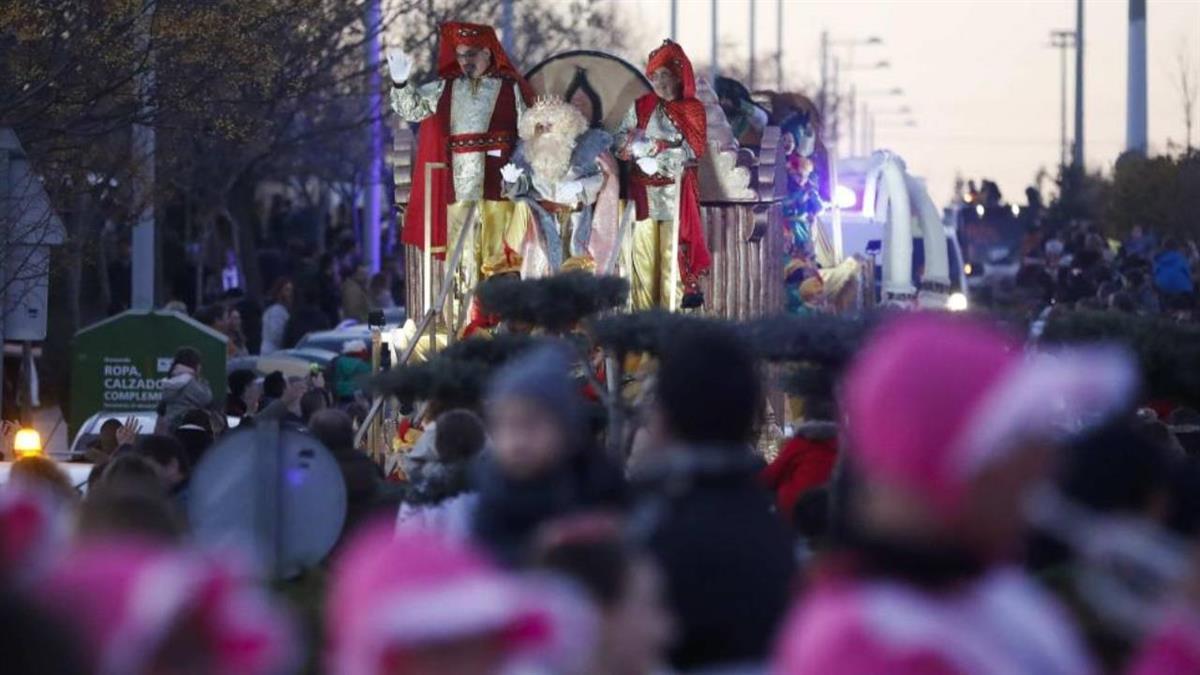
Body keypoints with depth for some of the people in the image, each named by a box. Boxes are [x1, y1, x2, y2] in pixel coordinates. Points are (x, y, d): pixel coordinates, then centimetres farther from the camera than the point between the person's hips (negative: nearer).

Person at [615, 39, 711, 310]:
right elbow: (621, 142, 3)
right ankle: (644, 313, 0)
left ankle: (672, 309, -4)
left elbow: (692, 150, -4)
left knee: (673, 249, -6)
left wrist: (650, 147, -11)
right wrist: (664, 147, -11)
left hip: (675, 190, -2)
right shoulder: (641, 107, 11)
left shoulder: (692, 110, 5)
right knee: (643, 250, -2)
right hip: (643, 189, 2)